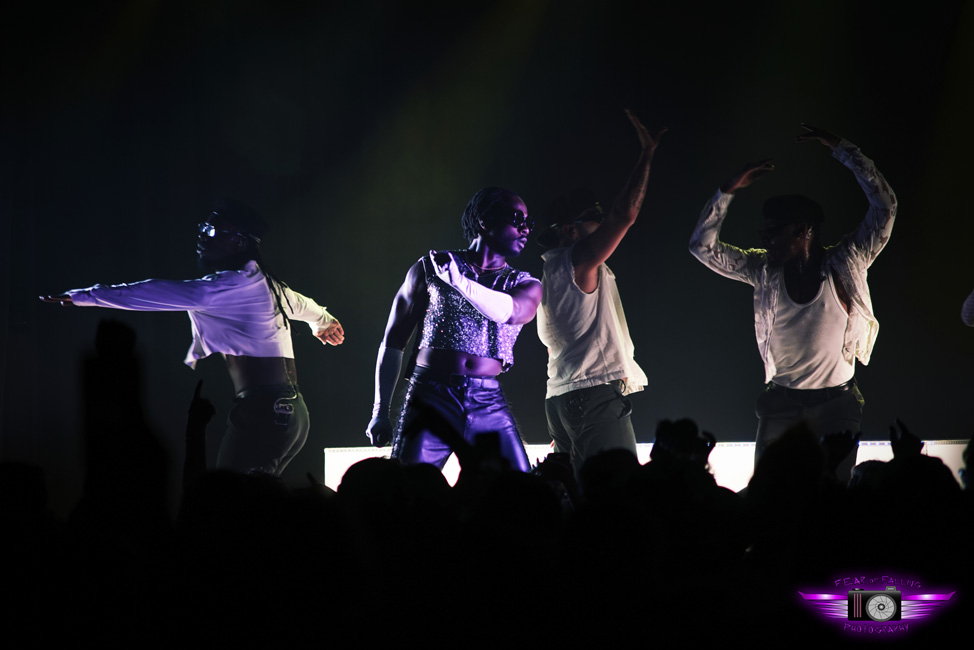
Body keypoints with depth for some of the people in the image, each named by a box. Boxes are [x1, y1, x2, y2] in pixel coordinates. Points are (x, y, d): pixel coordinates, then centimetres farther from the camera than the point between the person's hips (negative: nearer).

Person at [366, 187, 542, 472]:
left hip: (489, 405, 2)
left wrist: (457, 280, -19)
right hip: (432, 398, -2)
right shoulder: (430, 268, 9)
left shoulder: (526, 285, 14)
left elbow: (513, 312, -12)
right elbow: (393, 342, 10)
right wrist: (380, 412, 5)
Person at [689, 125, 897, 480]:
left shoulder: (845, 263, -2)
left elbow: (884, 205, -10)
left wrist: (841, 148, -11)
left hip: (836, 401, -2)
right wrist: (729, 190, -3)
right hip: (781, 404, 2)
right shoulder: (764, 270, 6)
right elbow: (702, 246, 5)